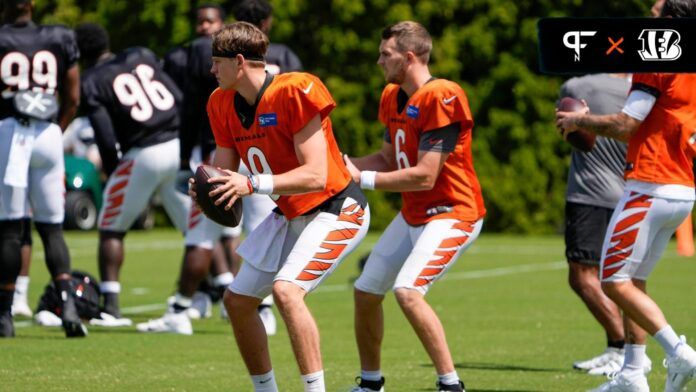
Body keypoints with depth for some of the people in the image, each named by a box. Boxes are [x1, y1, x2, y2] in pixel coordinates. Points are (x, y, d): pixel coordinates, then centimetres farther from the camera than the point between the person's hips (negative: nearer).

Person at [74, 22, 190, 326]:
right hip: (179, 145, 4)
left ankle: (110, 308, 3)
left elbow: (106, 138, -9)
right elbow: (180, 99, 10)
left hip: (143, 154, -4)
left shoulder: (92, 83, -2)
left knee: (111, 230, 9)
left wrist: (112, 172, 5)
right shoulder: (142, 57, 11)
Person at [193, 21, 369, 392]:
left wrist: (252, 185, -36)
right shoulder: (223, 104, 0)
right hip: (288, 215, 9)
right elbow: (224, 170, 6)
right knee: (237, 300, 9)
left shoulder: (295, 92, -25)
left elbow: (315, 176, -29)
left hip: (336, 210, -9)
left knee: (286, 290, -29)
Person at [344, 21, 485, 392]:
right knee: (366, 291, 13)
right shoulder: (392, 97, 7)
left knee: (407, 290, -27)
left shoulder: (441, 97, -22)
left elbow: (424, 176, -25)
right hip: (413, 214, 10)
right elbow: (388, 159, 15)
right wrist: (345, 163, -2)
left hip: (451, 213, -10)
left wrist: (362, 178, -18)